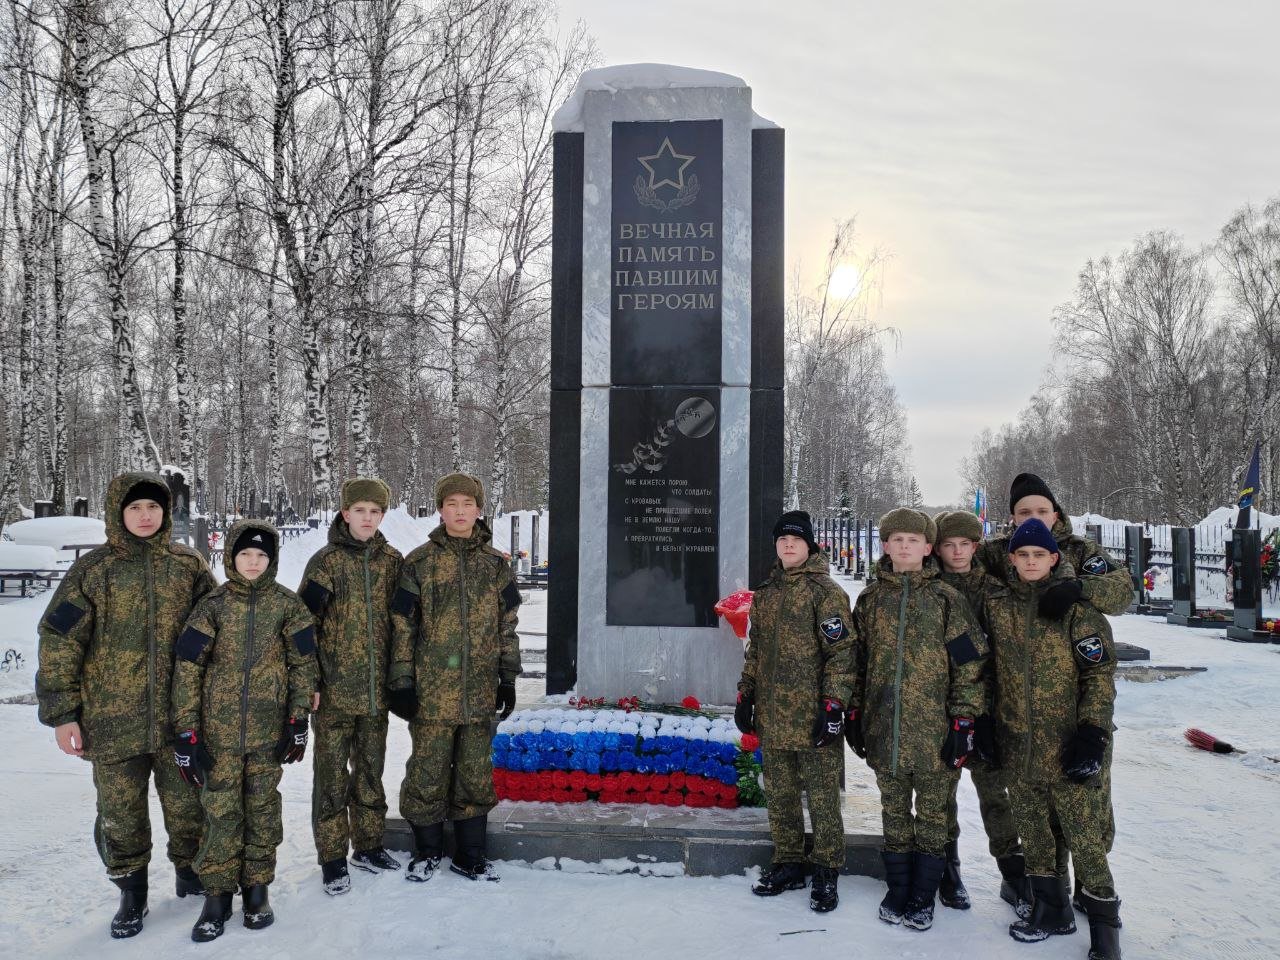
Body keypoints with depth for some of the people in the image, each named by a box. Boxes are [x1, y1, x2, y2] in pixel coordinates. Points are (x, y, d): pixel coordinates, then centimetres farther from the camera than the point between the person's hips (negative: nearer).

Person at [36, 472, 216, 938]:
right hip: (113, 720, -1)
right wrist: (62, 713, -6)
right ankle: (132, 895, 30)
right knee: (121, 814, 10)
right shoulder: (92, 569, -3)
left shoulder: (189, 566, 2)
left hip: (180, 717, 1)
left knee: (188, 807, 12)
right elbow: (58, 642, -3)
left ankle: (190, 873, 36)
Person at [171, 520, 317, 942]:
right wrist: (186, 730, -6)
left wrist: (298, 720, 0)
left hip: (269, 727, 0)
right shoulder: (213, 605, -2)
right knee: (220, 809, 2)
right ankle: (218, 893, 16)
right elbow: (187, 667, -2)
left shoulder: (287, 604, 0)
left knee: (262, 807, 8)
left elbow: (303, 663, 3)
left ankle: (257, 887, 22)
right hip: (219, 727, 0)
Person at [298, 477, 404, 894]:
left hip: (376, 688, 4)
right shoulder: (326, 560, -7)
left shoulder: (391, 560, 5)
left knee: (371, 768, 16)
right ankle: (332, 857, 18)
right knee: (332, 774, 5)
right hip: (334, 688, -4)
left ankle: (368, 845, 31)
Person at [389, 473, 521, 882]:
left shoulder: (495, 565, 6)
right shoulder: (419, 562, -2)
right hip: (432, 690, -2)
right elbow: (402, 625, -1)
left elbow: (507, 626, 9)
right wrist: (401, 682, -4)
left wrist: (508, 680, 6)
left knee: (476, 773, 11)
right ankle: (427, 850, 27)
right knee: (428, 771, 7)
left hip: (480, 691, 2)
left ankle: (470, 855, 26)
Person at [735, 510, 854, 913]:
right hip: (773, 717, 6)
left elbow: (841, 652, -11)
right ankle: (788, 865, 28)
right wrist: (745, 695, 15)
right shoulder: (765, 593, 13)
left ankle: (826, 872, 17)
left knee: (822, 798, 4)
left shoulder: (825, 591, -7)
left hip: (812, 718, -6)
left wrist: (833, 706, -16)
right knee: (779, 796, 14)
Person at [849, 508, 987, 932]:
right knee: (894, 812, 14)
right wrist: (855, 714, 10)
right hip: (885, 730, 3)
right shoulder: (870, 599, 6)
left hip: (935, 731, -3)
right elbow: (858, 661, 12)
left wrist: (964, 720, -9)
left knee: (932, 814, 9)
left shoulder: (946, 599, -3)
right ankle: (898, 890, 28)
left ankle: (923, 897, 22)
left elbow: (971, 663, -5)